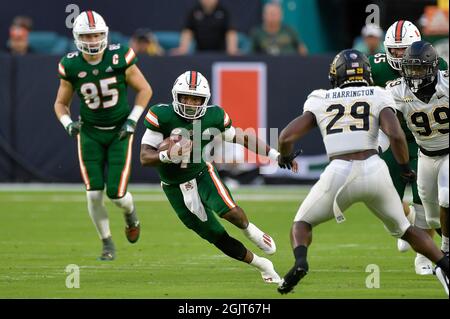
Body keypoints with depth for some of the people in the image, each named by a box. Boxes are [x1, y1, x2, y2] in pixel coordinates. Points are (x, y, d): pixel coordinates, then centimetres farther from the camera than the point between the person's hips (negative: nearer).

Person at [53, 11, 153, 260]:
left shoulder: (119, 58, -15)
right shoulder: (71, 66, -10)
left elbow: (144, 89, -1)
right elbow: (61, 103, 5)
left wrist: (132, 120, -8)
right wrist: (68, 124, -14)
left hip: (119, 132, -1)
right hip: (90, 134, 1)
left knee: (116, 193, -9)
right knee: (94, 194, -9)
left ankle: (130, 212, 30)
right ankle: (107, 244, 12)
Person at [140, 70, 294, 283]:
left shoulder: (213, 116, -13)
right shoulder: (162, 116, -22)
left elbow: (240, 138, 3)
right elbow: (145, 157, -23)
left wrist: (275, 155, 2)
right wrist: (168, 155, -44)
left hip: (202, 174, 1)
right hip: (176, 187, -1)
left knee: (229, 210, -30)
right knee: (218, 238, 0)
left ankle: (248, 229, 4)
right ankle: (261, 265, 20)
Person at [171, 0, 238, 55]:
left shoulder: (223, 11, -4)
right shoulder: (194, 11, 1)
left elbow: (230, 30, -11)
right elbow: (188, 30, -1)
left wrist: (232, 48, -27)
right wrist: (183, 48, -16)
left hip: (220, 52, -2)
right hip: (200, 52, 2)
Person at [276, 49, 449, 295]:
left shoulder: (321, 101, 15)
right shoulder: (378, 97, 12)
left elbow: (287, 137, 7)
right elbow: (396, 135, -6)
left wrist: (284, 155, 30)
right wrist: (406, 169, 10)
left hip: (338, 174, -1)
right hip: (374, 171, 1)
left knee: (302, 224, 21)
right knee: (403, 228, 25)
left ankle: (300, 262, -9)